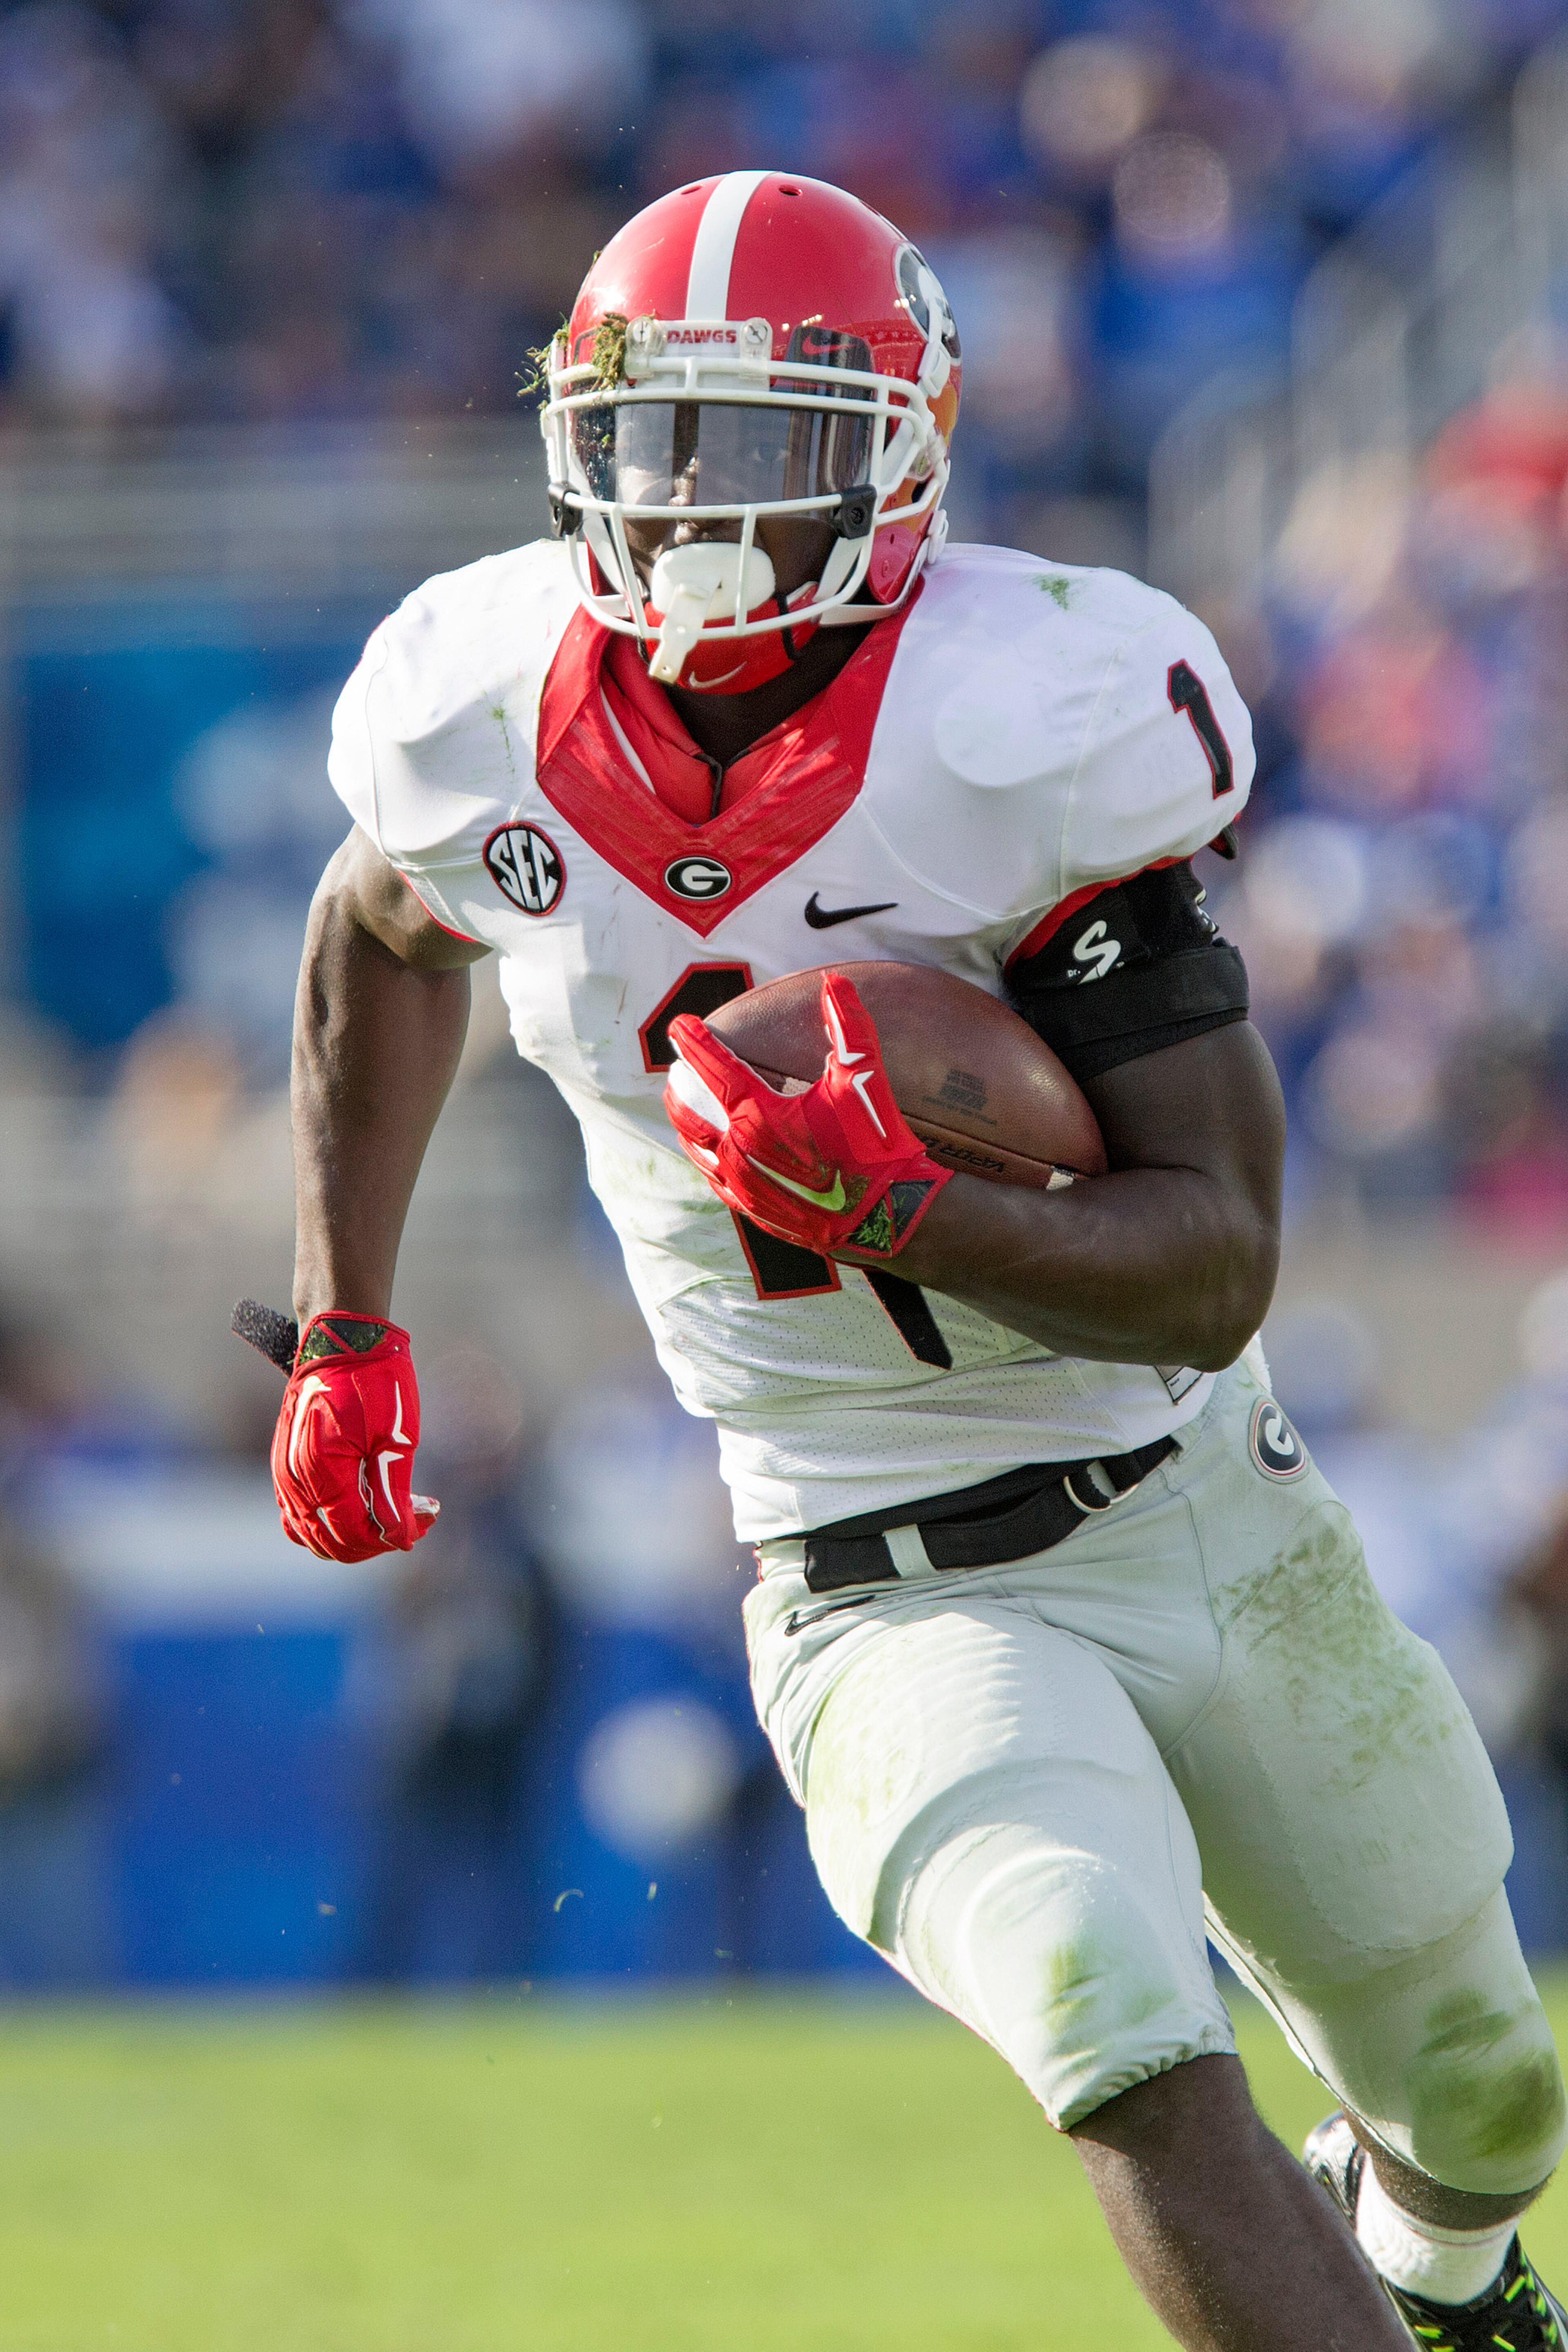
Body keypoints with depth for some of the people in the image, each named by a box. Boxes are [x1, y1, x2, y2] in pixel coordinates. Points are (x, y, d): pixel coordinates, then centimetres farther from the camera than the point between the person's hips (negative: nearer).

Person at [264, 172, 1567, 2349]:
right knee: (1129, 2046, -30)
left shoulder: (1030, 734, -19)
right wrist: (346, 1331, 14)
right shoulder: (486, 723, -8)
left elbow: (1220, 1265, -20)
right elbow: (380, 939, 19)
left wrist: (892, 1208, -36)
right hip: (892, 1601, 0)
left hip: (1206, 1515, 0)